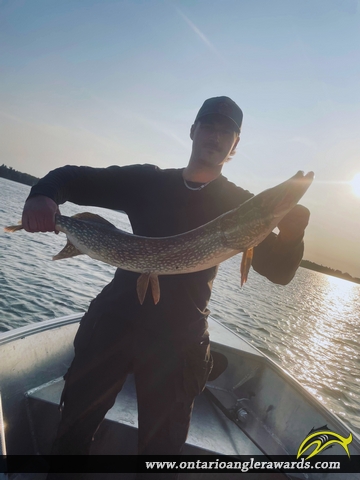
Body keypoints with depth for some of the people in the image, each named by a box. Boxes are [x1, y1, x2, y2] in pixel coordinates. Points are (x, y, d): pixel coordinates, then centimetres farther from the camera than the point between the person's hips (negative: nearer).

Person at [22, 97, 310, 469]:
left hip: (177, 340, -1)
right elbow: (71, 179, 7)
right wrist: (43, 195, -15)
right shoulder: (147, 181, 4)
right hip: (112, 321, 3)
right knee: (73, 428, 16)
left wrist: (292, 231, -27)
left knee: (161, 444, 8)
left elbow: (279, 272, -6)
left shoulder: (239, 204, 0)